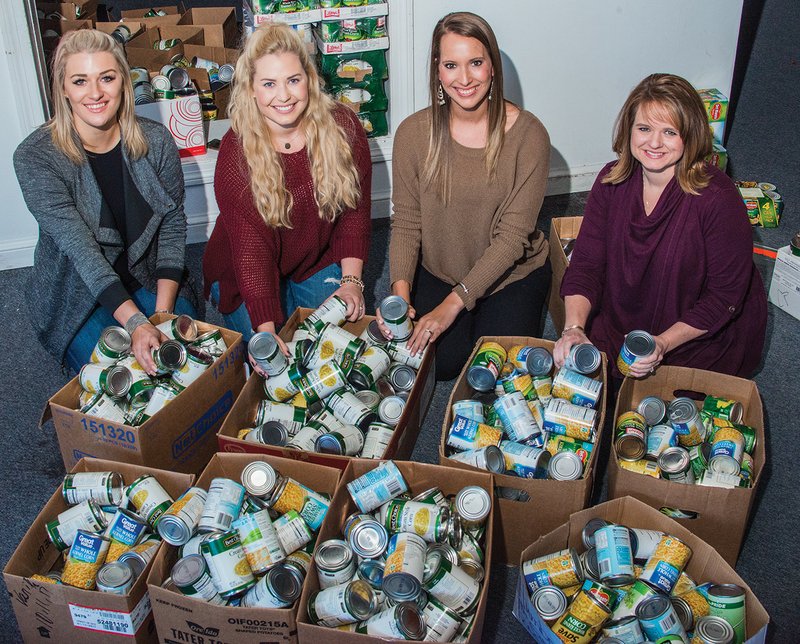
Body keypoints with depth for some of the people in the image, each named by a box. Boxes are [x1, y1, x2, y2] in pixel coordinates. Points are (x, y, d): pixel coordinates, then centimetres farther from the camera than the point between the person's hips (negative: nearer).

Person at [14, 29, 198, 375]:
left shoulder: (156, 141, -8)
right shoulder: (35, 157, -18)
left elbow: (173, 224, -5)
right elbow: (79, 247, -26)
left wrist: (163, 311, -18)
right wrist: (135, 322, -38)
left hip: (150, 281, 2)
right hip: (76, 297, -2)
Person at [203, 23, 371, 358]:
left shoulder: (343, 127, -15)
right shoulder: (236, 152, -23)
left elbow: (355, 209, -5)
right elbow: (251, 246, -27)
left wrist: (351, 280, -14)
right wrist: (266, 330, -35)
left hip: (319, 262, 3)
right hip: (246, 277, -2)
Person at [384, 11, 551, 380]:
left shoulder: (528, 134, -18)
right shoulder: (413, 133, -12)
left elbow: (513, 234, -19)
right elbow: (406, 223, -9)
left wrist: (453, 303, -24)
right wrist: (400, 292, -27)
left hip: (513, 274, -1)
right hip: (437, 273, 1)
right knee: (442, 363, -11)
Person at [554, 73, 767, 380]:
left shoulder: (717, 198, -23)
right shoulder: (611, 182, -9)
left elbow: (725, 296, -18)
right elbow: (586, 263, -10)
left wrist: (662, 344, -25)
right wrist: (574, 328, -27)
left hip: (704, 335, -4)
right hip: (619, 326, 4)